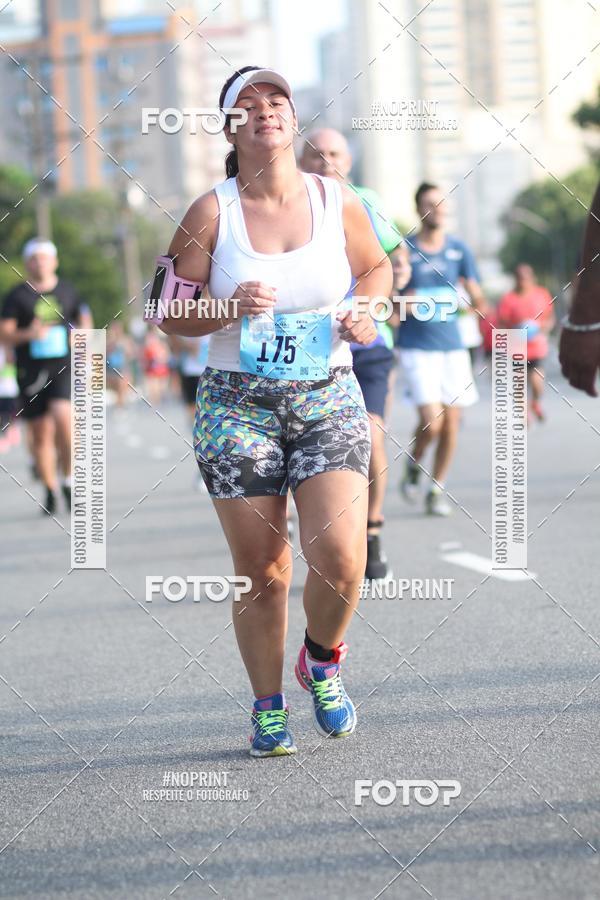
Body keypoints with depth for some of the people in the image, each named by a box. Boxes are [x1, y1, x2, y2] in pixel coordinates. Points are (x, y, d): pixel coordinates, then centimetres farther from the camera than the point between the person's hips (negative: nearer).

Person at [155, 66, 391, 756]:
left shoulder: (338, 202, 1)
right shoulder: (211, 213, -4)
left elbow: (376, 266, 20)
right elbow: (171, 314, 0)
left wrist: (368, 311, 0)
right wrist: (230, 309, -18)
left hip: (329, 399, 1)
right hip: (238, 406, -1)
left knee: (341, 558, -14)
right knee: (260, 570, 3)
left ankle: (322, 660, 18)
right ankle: (268, 707, 23)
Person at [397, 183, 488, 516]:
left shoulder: (458, 250, 7)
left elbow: (475, 294, 5)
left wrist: (481, 306, -16)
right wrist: (403, 305, -16)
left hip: (452, 345, 4)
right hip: (416, 347, -4)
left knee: (451, 424, 2)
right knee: (431, 422, -15)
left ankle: (437, 489, 18)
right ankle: (413, 466, 15)